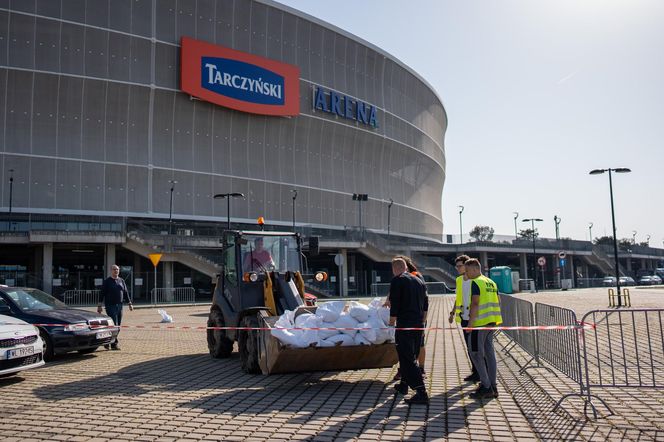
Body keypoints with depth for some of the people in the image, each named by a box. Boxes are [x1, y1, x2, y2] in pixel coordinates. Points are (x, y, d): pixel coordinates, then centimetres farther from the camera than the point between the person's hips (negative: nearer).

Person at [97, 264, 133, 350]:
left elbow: (126, 293, 15)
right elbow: (102, 293, -3)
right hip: (110, 306, -5)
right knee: (114, 325, -10)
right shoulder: (107, 281, -1)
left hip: (119, 305, 5)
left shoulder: (121, 281, 13)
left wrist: (129, 303, 9)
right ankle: (114, 344, -5)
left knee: (118, 325, 6)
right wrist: (99, 305, -8)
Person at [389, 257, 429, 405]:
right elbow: (425, 303, 18)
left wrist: (392, 320, -3)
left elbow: (394, 304, -14)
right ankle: (404, 385, 36)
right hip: (418, 325, 8)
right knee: (411, 356, 21)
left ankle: (421, 393, -14)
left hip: (404, 326, -8)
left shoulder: (397, 281, -8)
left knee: (408, 359, -6)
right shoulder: (419, 280, 14)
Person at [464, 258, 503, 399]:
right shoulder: (491, 282, 15)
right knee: (489, 353, 12)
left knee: (476, 354, -2)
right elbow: (498, 302, 17)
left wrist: (470, 323, -19)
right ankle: (492, 387, 16)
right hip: (491, 322, 9)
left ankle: (486, 387, -3)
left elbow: (475, 304, -19)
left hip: (479, 323, -9)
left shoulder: (475, 283, -12)